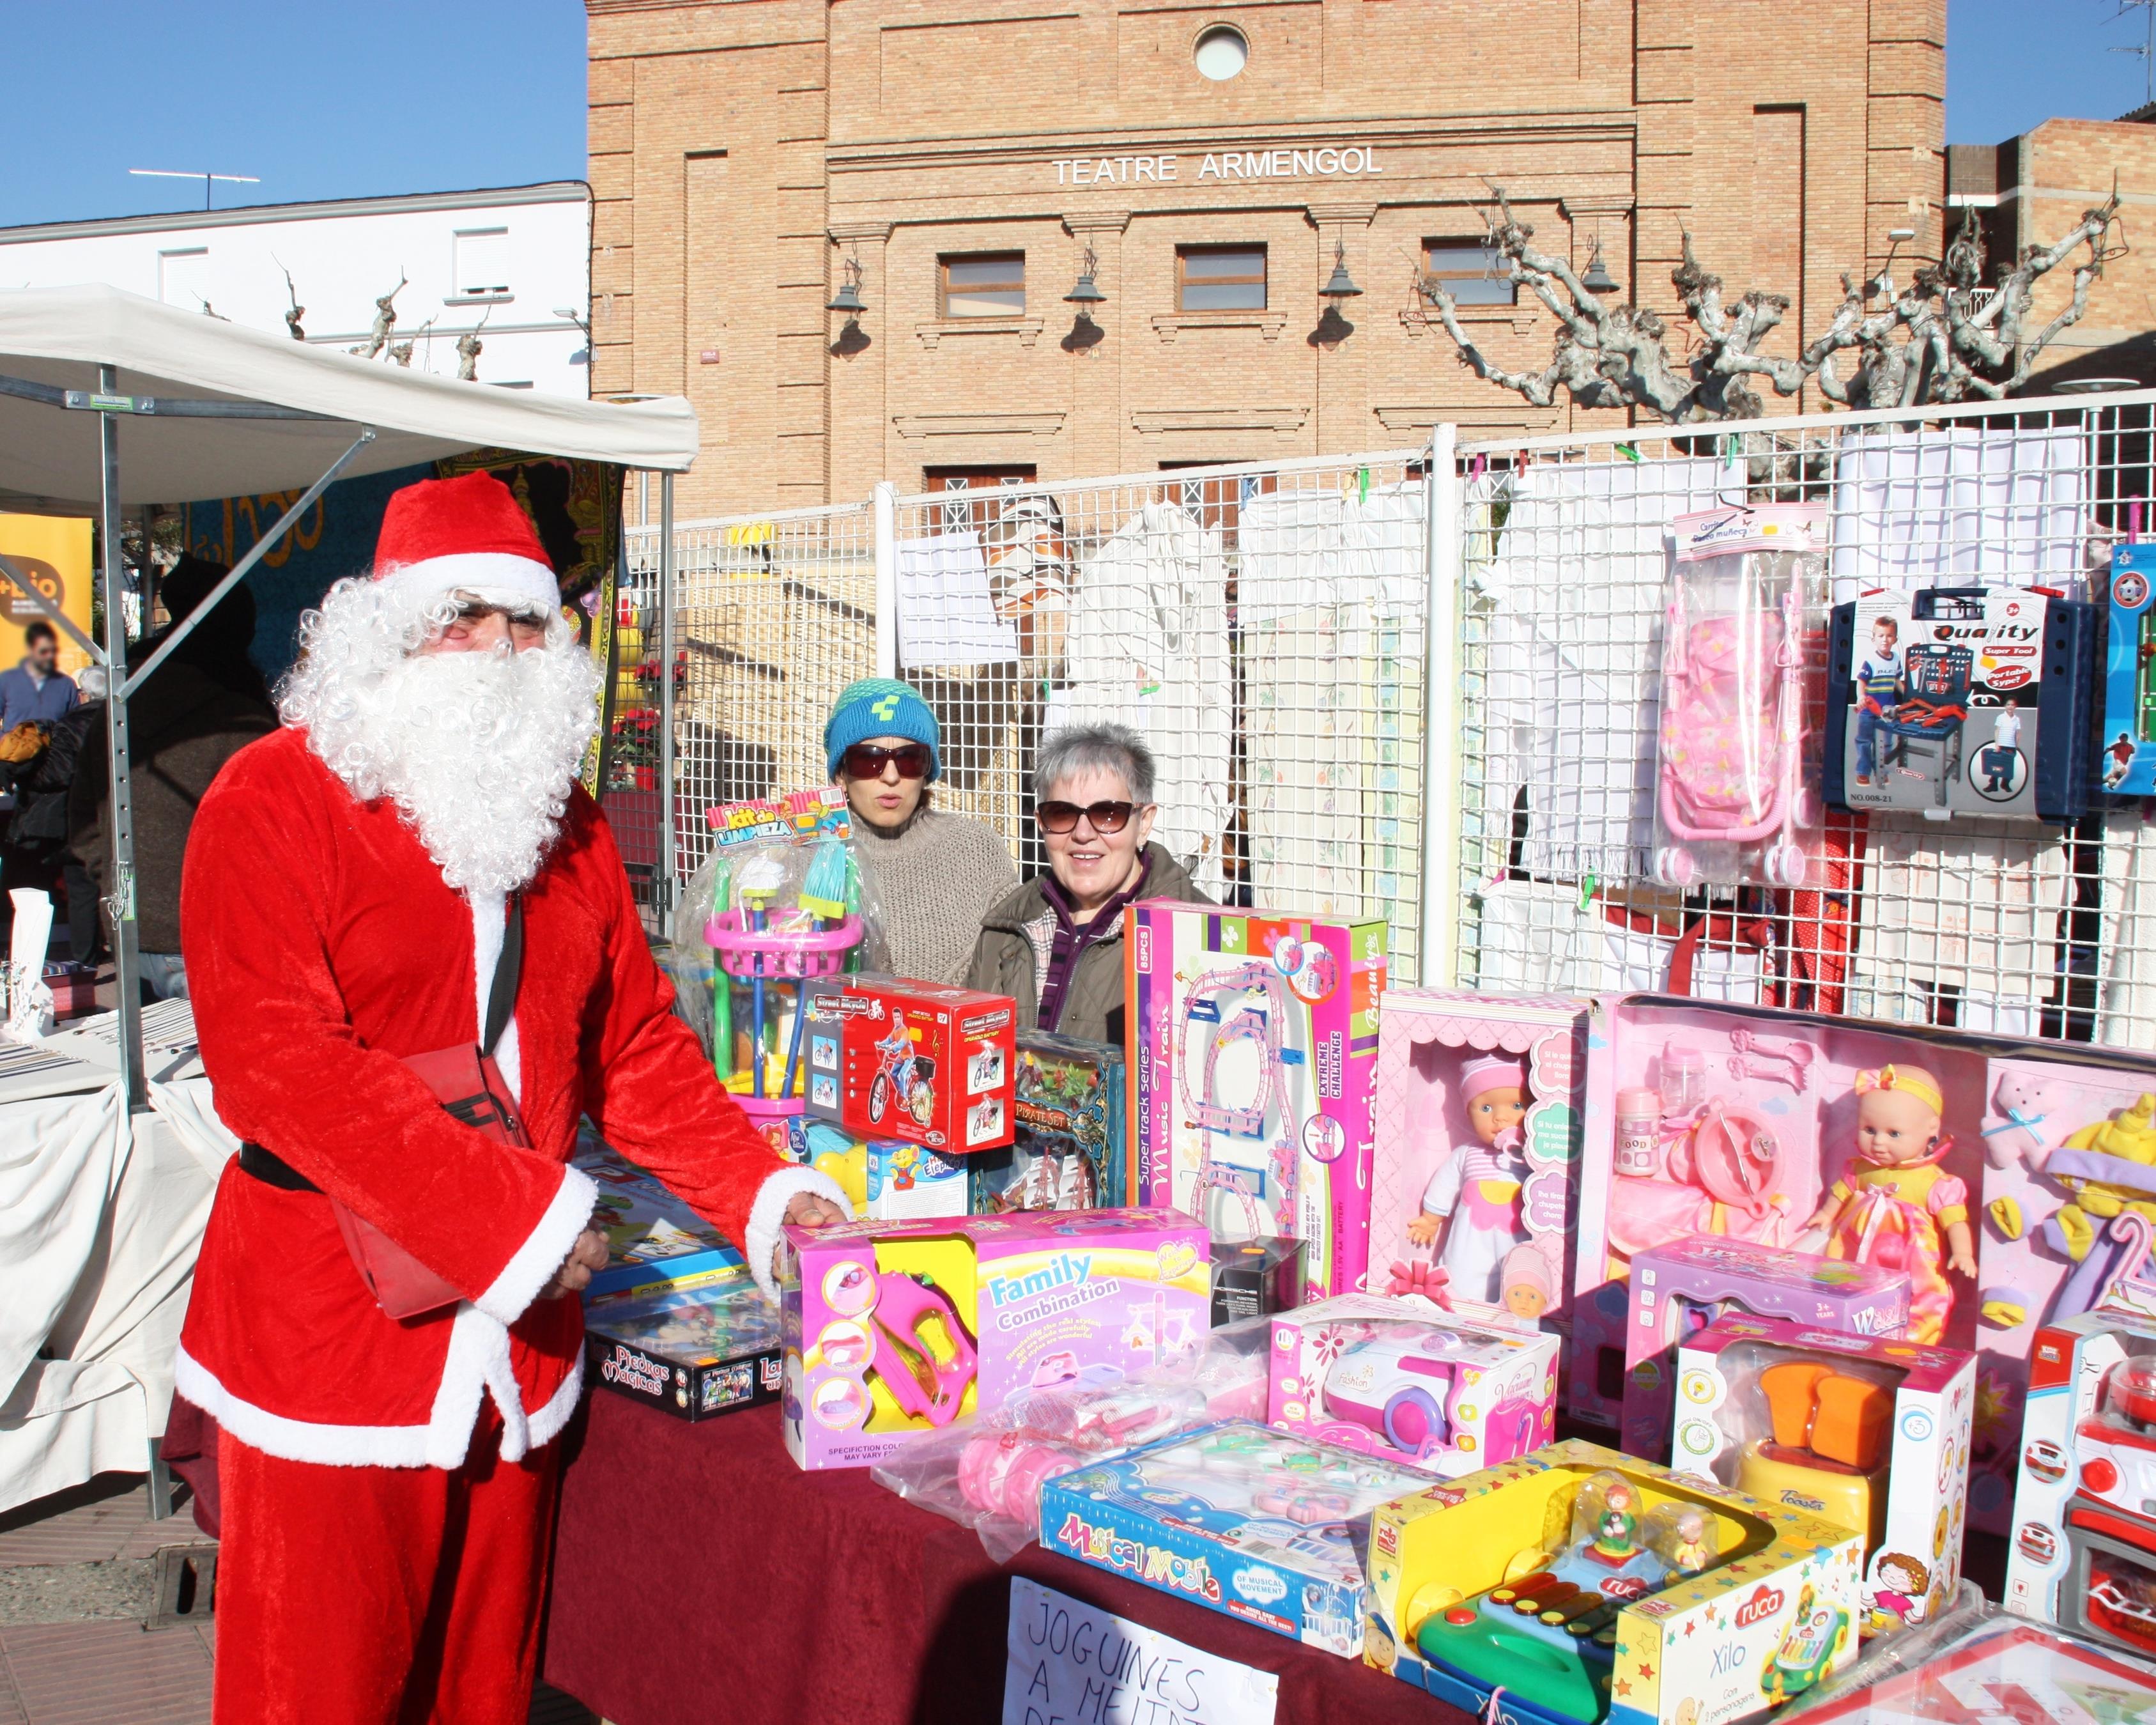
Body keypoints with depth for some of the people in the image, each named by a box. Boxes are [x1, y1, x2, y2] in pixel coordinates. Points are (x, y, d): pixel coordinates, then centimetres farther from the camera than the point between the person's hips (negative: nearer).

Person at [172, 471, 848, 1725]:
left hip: (516, 1333, 5)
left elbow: (635, 1040, 12)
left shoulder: (565, 819, 12)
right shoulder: (275, 800, -8)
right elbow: (279, 1058, -19)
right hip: (329, 1333, -5)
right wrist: (514, 1219, -23)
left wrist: (762, 1195, 0)